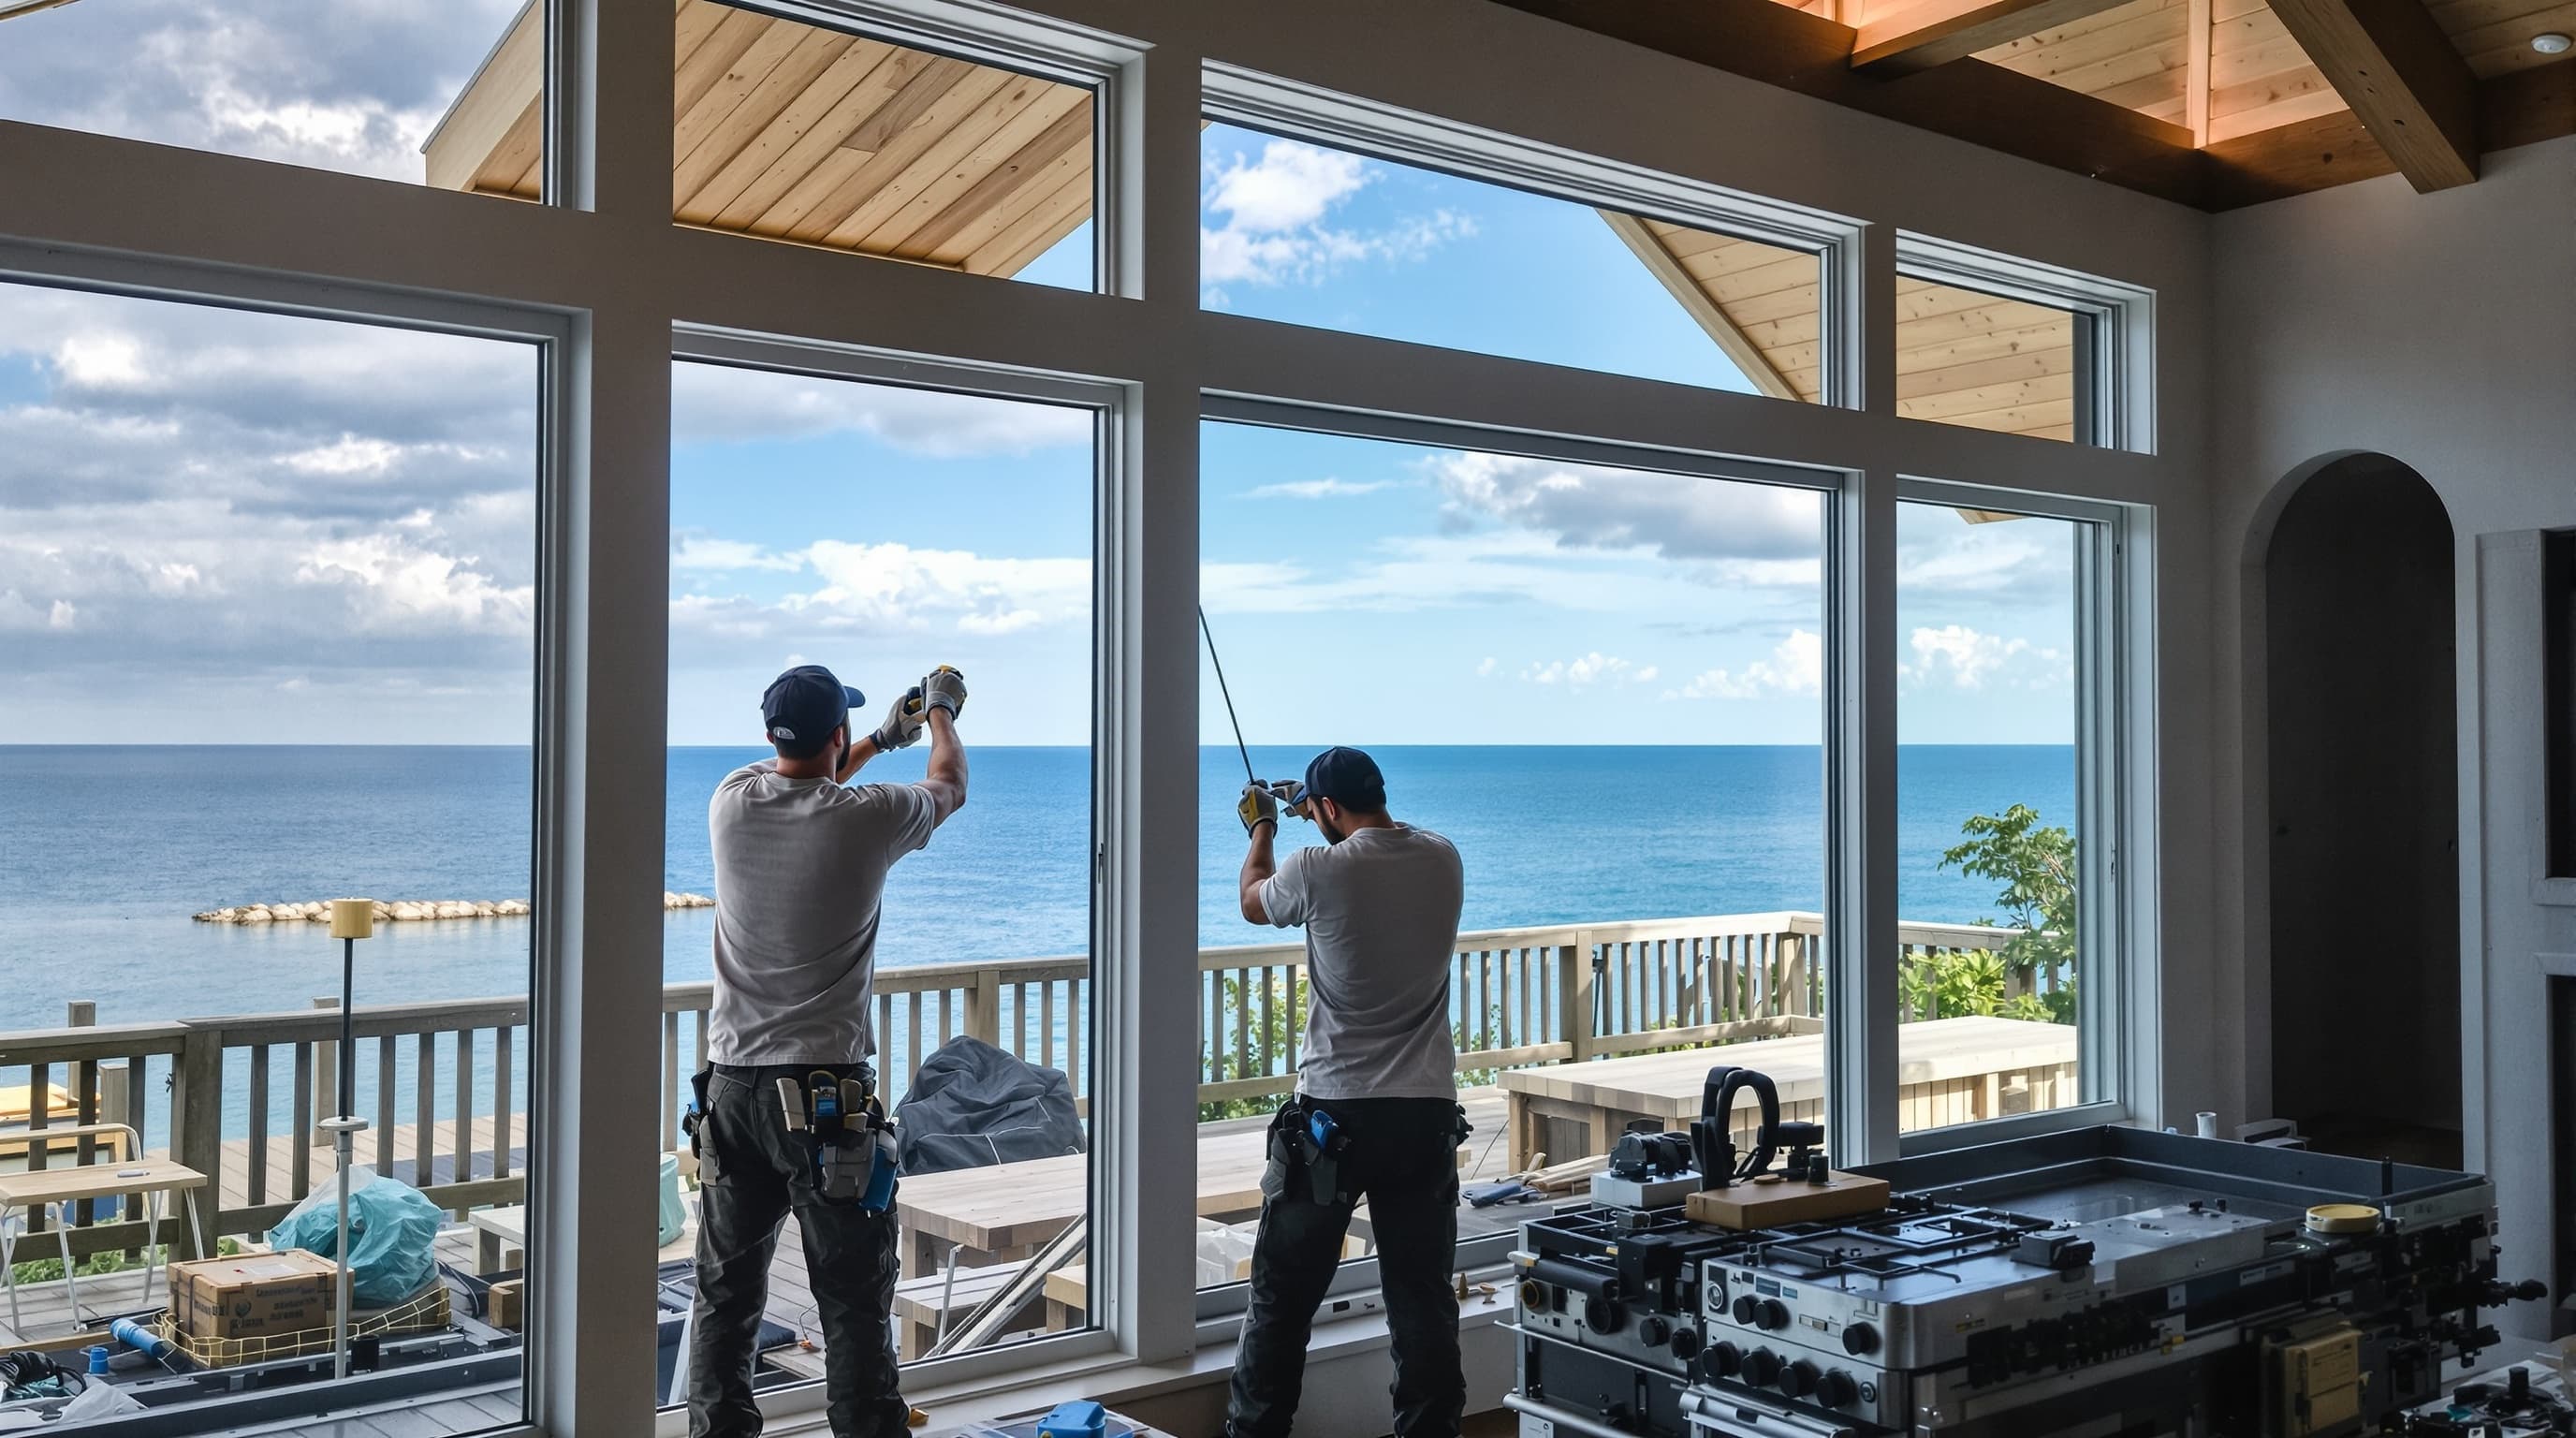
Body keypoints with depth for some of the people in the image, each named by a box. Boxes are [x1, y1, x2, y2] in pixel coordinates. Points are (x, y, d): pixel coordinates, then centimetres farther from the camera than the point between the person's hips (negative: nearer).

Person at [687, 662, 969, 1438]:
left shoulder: (733, 802, 0)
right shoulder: (865, 817, -11)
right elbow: (950, 786, 11)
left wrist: (883, 738, 36)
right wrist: (942, 713, 31)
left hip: (732, 1083, 5)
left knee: (727, 1289, 13)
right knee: (854, 1294, 3)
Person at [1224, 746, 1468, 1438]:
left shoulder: (1320, 870, -11)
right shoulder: (1444, 860, 2)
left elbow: (1253, 902, 11)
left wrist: (1261, 828, 30)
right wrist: (1316, 811, 38)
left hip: (1334, 1115, -4)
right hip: (1428, 1115, 4)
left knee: (1283, 1298, 10)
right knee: (1423, 1298, 9)